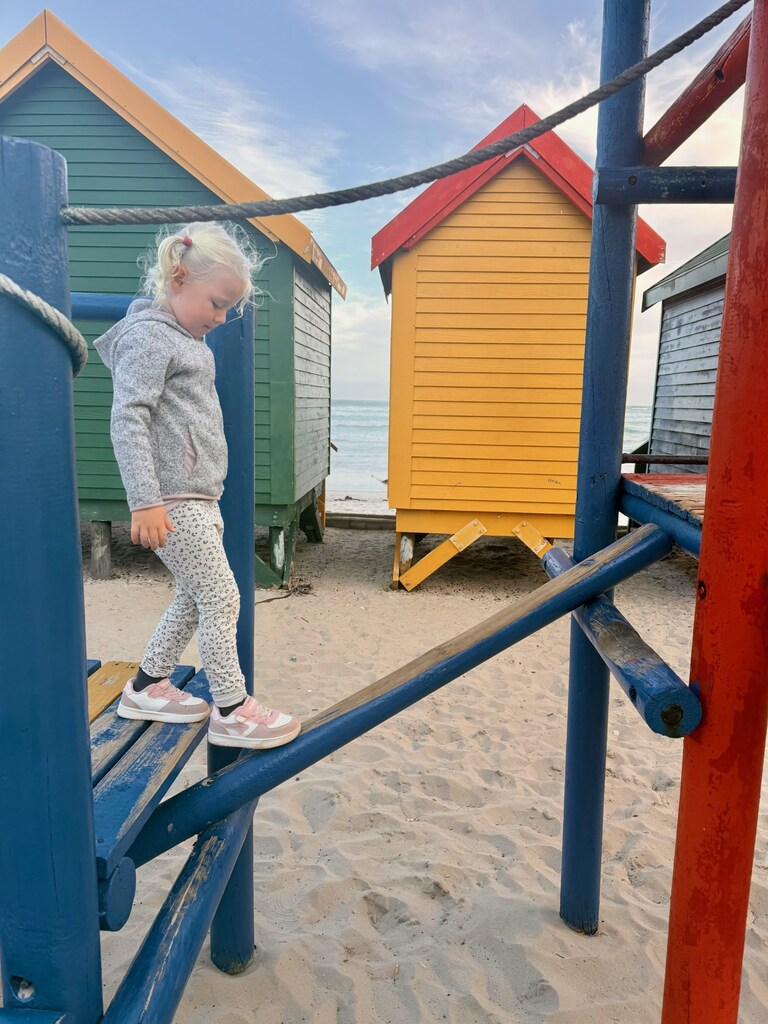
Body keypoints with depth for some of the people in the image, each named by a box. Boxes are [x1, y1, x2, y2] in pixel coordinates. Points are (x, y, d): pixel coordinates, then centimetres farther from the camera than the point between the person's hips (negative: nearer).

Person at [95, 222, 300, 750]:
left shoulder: (187, 338, 18)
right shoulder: (147, 336, -11)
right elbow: (127, 421, -19)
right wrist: (145, 502, -24)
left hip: (199, 497, 10)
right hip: (171, 501, -10)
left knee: (196, 597, 15)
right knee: (222, 597, -6)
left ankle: (148, 686, 29)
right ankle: (232, 711, 7)